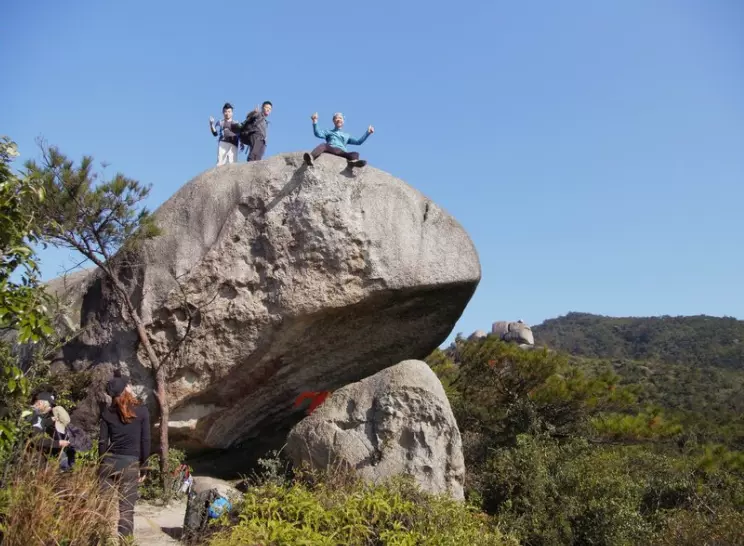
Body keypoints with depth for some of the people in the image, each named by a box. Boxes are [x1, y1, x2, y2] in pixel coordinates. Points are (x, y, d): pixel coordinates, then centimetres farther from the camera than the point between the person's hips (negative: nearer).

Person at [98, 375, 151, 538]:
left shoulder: (107, 412, 4)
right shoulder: (142, 411, -2)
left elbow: (102, 441, 4)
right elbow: (145, 442, -2)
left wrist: (104, 463, 15)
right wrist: (143, 468, 5)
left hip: (109, 462, 2)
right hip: (130, 464, -2)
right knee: (126, 510, 2)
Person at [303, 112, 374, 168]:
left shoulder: (346, 135, 40)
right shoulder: (328, 132, 32)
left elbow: (358, 142, 31)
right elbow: (318, 134, 13)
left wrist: (368, 133, 23)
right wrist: (315, 122, -1)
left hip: (342, 152, 2)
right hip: (329, 150, -2)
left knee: (355, 154, -28)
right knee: (323, 145, -37)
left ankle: (353, 162, -66)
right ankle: (311, 158, -68)